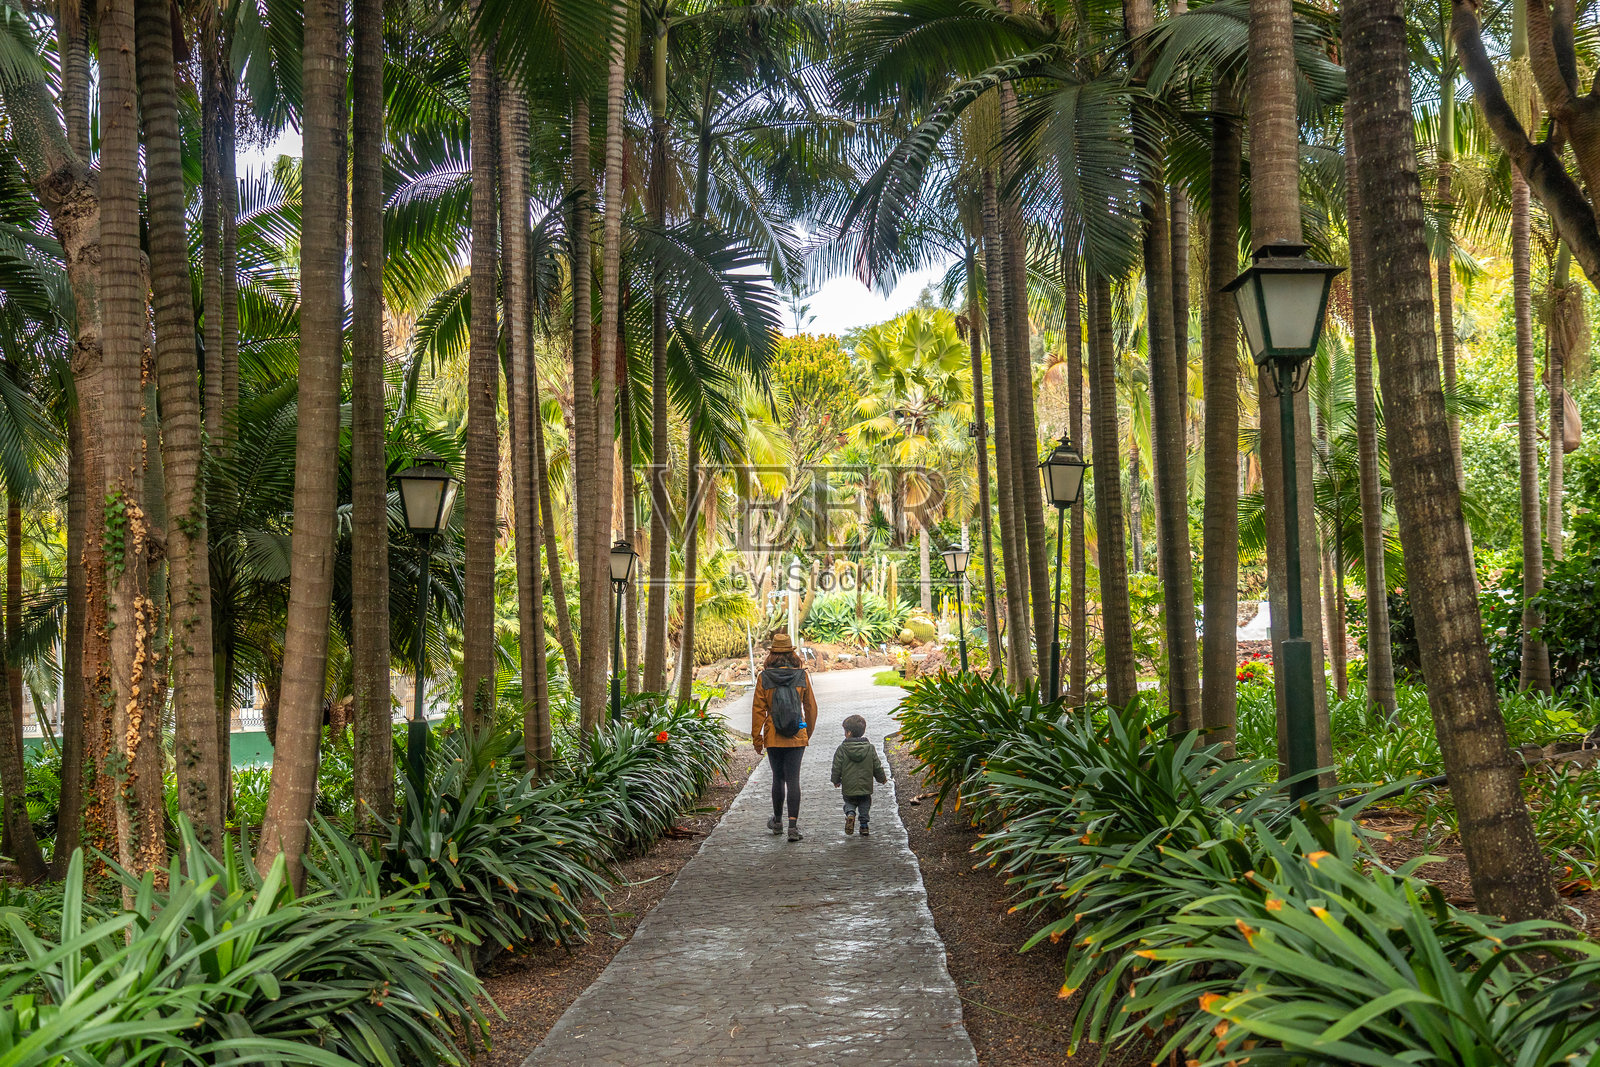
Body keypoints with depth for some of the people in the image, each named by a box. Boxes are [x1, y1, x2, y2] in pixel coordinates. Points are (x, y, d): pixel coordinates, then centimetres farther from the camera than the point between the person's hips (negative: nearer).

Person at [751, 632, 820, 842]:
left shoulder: (764, 678, -6)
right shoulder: (802, 677, -3)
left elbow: (758, 710, -4)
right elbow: (811, 708, 4)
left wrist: (756, 738, 5)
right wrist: (808, 734, 18)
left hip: (773, 738, 0)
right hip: (797, 738, 0)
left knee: (778, 778, 15)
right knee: (793, 779, -1)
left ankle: (777, 822, 29)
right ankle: (793, 826, -10)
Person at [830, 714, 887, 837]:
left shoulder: (841, 749, -9)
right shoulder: (870, 748, -3)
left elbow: (837, 768, -5)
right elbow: (877, 767, 3)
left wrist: (836, 781, 13)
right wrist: (882, 778, 21)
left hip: (848, 788, -1)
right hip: (866, 787, 1)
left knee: (849, 803, 18)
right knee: (865, 806, 19)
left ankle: (850, 814, -11)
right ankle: (864, 826, 13)